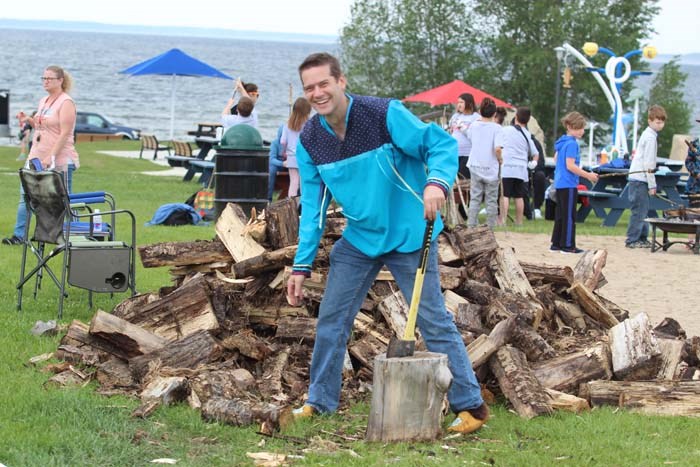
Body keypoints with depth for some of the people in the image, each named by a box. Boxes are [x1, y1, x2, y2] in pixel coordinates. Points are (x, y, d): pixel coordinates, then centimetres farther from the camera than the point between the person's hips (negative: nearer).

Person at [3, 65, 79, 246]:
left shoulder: (66, 103, -11)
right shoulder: (43, 101, 14)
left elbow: (64, 133, -17)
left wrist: (50, 157, -22)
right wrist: (29, 120, 6)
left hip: (59, 161, -8)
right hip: (37, 157, 8)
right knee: (25, 195, 4)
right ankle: (18, 236, 7)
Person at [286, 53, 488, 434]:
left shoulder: (385, 115, -19)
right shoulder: (309, 140, -3)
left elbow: (442, 143, -18)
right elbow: (313, 206, 4)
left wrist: (437, 181, -39)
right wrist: (302, 265, 0)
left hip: (409, 237, -5)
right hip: (359, 239, 5)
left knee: (433, 321, -5)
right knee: (331, 320, 6)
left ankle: (471, 406, 4)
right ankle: (320, 402, 21)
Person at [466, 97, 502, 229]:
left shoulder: (474, 125, 0)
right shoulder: (496, 128, -12)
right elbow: (497, 148, -20)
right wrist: (500, 160, -2)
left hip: (475, 167, 3)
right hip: (491, 168, -3)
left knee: (475, 199, 8)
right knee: (491, 200, 5)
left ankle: (471, 226, 5)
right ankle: (490, 228, 6)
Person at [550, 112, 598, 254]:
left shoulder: (563, 141, 12)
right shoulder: (572, 143, -16)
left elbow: (556, 158, 25)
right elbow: (570, 166, -22)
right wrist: (588, 175, -19)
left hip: (560, 183, 9)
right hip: (568, 184, -9)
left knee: (560, 214, 13)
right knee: (569, 215, -4)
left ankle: (556, 243, 17)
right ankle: (568, 245, -1)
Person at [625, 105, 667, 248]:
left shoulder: (646, 134, 17)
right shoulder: (650, 137, -13)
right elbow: (648, 163, -17)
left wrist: (651, 183, 21)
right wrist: (652, 184, -14)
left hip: (637, 177, 10)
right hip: (640, 179, -10)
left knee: (643, 210, 13)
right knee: (639, 210, -7)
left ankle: (642, 238, 18)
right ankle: (632, 240, -5)